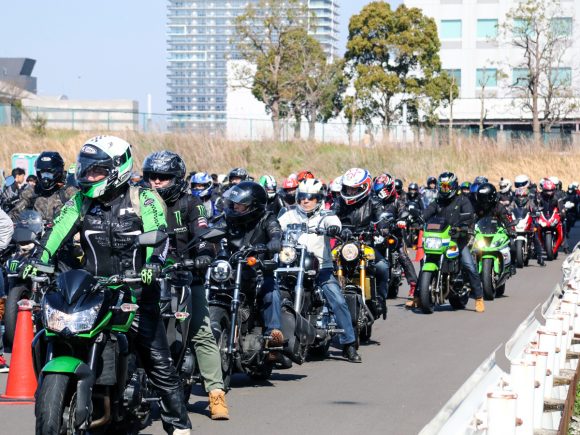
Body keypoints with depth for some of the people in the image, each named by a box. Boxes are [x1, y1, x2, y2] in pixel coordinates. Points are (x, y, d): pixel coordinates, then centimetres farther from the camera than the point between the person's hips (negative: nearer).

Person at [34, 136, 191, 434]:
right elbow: (58, 231, -4)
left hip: (136, 291, -3)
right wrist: (37, 261, -22)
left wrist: (153, 264, -35)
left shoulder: (144, 200, 0)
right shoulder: (81, 202, 9)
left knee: (159, 362, -4)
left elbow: (158, 235, -15)